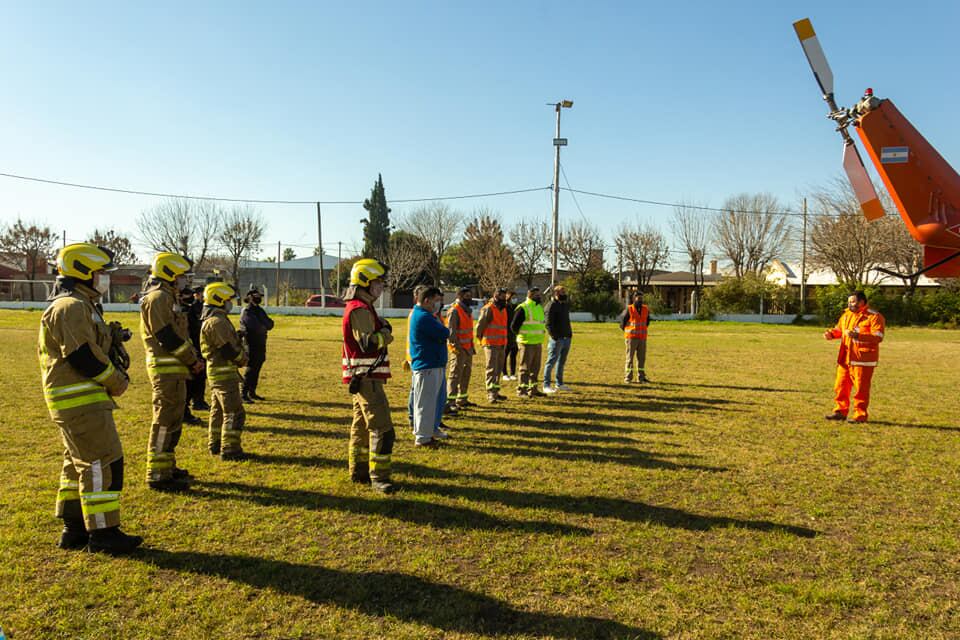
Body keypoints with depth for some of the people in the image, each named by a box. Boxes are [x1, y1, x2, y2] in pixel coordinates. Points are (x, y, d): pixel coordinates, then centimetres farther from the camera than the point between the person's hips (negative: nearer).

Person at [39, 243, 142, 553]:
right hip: (81, 400, -11)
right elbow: (83, 356, -23)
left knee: (79, 463, 16)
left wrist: (114, 373, 6)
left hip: (77, 399, 11)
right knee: (103, 462, -7)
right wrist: (117, 381, -11)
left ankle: (73, 529, 26)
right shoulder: (72, 307, -16)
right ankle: (103, 533, 0)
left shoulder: (80, 306, 18)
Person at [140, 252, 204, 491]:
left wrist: (193, 358, 9)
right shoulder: (158, 298, -13)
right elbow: (168, 337, -20)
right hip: (167, 370, -11)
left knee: (172, 419, 18)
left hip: (174, 369, 11)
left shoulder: (167, 298, 20)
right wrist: (193, 361, -13)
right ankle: (158, 475, -1)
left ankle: (166, 466, 30)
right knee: (166, 421, -7)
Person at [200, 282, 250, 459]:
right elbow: (228, 349, -21)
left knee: (218, 410, 18)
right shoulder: (218, 322, -18)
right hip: (224, 372, -11)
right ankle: (229, 449, -5)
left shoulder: (210, 320, 16)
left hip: (216, 372, 11)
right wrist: (243, 359, -5)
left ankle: (215, 445, 27)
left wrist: (240, 356, 6)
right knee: (234, 412, -7)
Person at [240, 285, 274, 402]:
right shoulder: (246, 312, -9)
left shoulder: (260, 310, 17)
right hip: (251, 345, -8)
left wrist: (261, 326, -10)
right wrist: (264, 327, -3)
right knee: (250, 369, -8)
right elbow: (255, 327, -22)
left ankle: (252, 392, 21)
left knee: (257, 369, 12)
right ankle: (244, 394, -3)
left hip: (261, 345, 8)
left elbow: (270, 324, 9)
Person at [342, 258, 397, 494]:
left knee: (361, 426, 17)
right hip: (366, 377, -11)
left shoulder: (359, 307, 17)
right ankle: (378, 478, -5)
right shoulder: (360, 310, -17)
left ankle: (359, 472, 27)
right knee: (382, 430, -9)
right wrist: (386, 332, -10)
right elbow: (368, 343, -27)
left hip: (362, 377, 11)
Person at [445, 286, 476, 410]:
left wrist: (472, 346, 20)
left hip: (468, 348, 9)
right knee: (455, 375, -7)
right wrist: (457, 347, -23)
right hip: (459, 349, -9)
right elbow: (451, 331, -19)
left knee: (466, 374, 15)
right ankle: (450, 401, -3)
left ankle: (463, 400, 26)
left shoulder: (467, 310, 15)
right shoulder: (454, 311, -15)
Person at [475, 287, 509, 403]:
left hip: (501, 345, 8)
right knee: (491, 369, -9)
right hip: (491, 344, -8)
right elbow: (480, 326, -12)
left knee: (498, 370, 13)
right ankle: (491, 394, -7)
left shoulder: (503, 309, 16)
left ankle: (495, 392, 23)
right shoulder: (488, 309, -12)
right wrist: (481, 340, -5)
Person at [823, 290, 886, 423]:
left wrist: (858, 336, -30)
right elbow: (839, 329, 26)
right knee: (841, 386, 10)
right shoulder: (847, 315, 13)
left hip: (863, 360, -7)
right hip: (845, 358, 7)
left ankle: (860, 415, 9)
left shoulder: (874, 317, -9)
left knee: (860, 389, -1)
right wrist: (831, 333, 4)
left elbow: (878, 337, -18)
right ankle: (840, 411, 21)